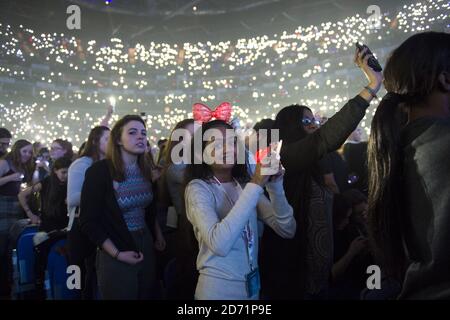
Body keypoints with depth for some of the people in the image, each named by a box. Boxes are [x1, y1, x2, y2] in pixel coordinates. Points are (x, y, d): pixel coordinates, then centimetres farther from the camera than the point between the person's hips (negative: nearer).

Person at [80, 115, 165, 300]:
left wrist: (158, 235, 7)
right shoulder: (99, 171, -15)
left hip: (146, 246, 6)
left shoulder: (145, 170, 4)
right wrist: (117, 254, -15)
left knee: (146, 295, 16)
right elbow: (88, 221, -14)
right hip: (115, 254, -5)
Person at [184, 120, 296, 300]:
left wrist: (275, 185, -20)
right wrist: (256, 185, -31)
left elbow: (287, 230, -5)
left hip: (252, 285, 6)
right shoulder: (197, 188, -15)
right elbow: (219, 244, -33)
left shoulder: (246, 185, 3)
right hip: (218, 289, -6)